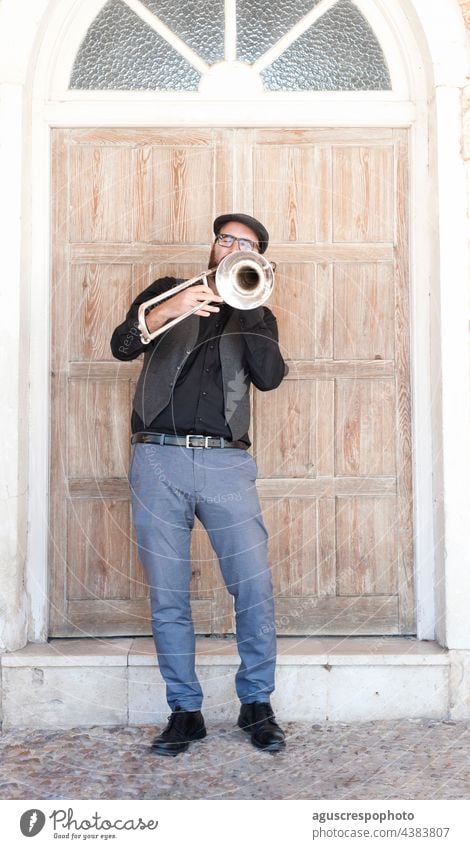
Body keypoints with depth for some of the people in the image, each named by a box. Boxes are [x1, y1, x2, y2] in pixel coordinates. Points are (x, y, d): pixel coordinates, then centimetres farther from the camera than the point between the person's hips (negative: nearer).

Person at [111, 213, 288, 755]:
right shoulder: (168, 290, 17)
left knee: (255, 587, -6)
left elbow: (269, 377, -2)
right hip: (158, 459, 0)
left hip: (225, 463, 0)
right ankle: (185, 710, 15)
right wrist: (170, 310, -17)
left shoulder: (255, 314, 17)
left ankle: (256, 705, 12)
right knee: (167, 597, 2)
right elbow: (122, 345, 0)